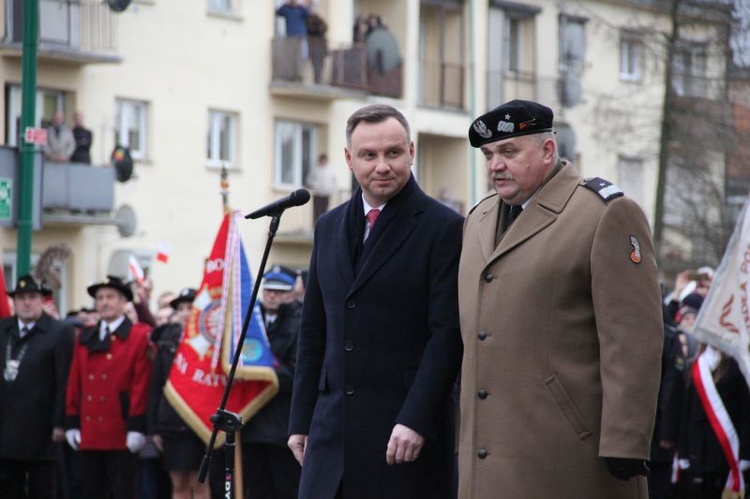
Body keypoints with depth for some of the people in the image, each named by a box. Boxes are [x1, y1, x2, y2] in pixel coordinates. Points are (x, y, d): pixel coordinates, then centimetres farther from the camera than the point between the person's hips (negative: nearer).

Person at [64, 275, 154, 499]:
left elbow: (142, 383, -7)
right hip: (89, 436, 5)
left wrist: (136, 427, -12)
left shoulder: (140, 336, -1)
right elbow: (74, 383, 13)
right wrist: (72, 423, 6)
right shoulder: (85, 338, 14)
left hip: (122, 437, -5)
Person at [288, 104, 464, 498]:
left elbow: (447, 334, -10)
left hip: (407, 426, -5)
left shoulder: (444, 229, -5)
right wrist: (301, 420, 14)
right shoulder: (329, 228, 15)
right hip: (334, 428, 6)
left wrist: (416, 420, -17)